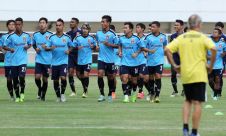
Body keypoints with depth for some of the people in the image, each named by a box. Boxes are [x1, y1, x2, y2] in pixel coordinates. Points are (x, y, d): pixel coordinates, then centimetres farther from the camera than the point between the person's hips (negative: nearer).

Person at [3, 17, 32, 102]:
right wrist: (10, 49, -19)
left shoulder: (26, 36, 3)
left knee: (22, 77, -17)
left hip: (23, 60, -1)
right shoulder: (11, 36, -2)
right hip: (13, 61, 1)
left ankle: (22, 93, 7)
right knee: (15, 79, 5)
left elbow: (30, 44, 20)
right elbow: (4, 46, 0)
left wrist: (28, 47, -2)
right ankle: (17, 96, 21)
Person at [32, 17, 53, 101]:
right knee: (37, 77, -12)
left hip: (48, 60, -1)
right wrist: (36, 49, 0)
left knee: (45, 79, 5)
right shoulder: (35, 35, 4)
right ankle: (40, 89, 19)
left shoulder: (50, 35, -5)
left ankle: (43, 95, 21)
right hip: (39, 59, 1)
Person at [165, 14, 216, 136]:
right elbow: (213, 49, -21)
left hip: (185, 76, 3)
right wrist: (211, 65, -9)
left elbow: (167, 50, -4)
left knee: (188, 101, 20)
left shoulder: (181, 38, 5)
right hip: (199, 75, -3)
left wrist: (174, 65, 3)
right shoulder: (203, 38, -4)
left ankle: (185, 126, 4)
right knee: (197, 103, 1)